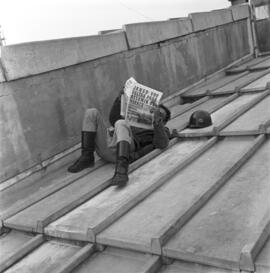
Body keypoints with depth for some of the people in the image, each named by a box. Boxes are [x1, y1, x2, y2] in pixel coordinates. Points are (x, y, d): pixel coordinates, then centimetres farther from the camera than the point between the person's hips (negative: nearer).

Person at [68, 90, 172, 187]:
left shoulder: (162, 132, 24)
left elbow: (161, 144, -1)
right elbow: (113, 119, 36)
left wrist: (157, 121, -13)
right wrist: (120, 98, 26)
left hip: (119, 150, -6)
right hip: (104, 145, 6)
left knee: (121, 124, -35)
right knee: (92, 112, -12)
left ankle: (121, 170, -50)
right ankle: (87, 157, -14)